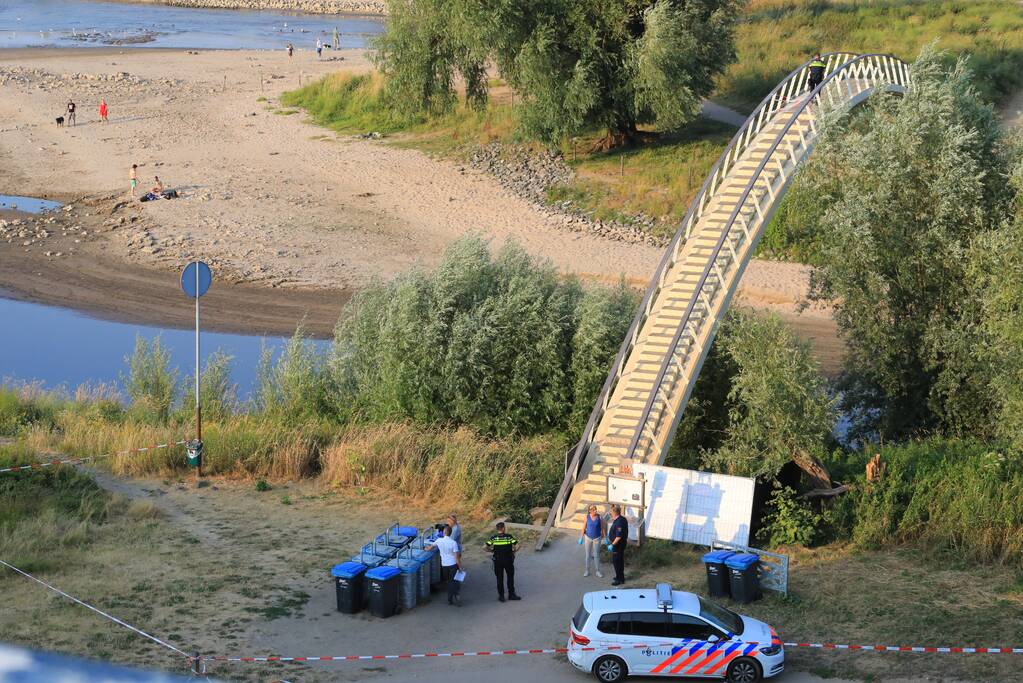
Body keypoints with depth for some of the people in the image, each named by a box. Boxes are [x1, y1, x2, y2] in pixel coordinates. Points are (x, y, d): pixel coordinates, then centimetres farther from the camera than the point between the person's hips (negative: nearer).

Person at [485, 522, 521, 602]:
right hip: (508, 560, -1)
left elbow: (487, 549, -9)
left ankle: (501, 596, 13)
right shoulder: (509, 537, -9)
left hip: (497, 561, 1)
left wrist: (493, 551, 8)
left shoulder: (493, 538, -6)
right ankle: (511, 594, 18)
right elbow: (517, 547, -15)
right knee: (510, 577, 14)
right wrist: (513, 552, 3)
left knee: (499, 578, 10)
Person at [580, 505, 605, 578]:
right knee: (587, 554, 8)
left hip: (597, 538, 0)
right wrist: (581, 538, -2)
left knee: (596, 555, 4)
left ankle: (598, 571, 15)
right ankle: (587, 570, 21)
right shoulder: (587, 517, -10)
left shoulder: (600, 517, -12)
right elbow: (584, 528, -3)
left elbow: (603, 528, -4)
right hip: (588, 538, 0)